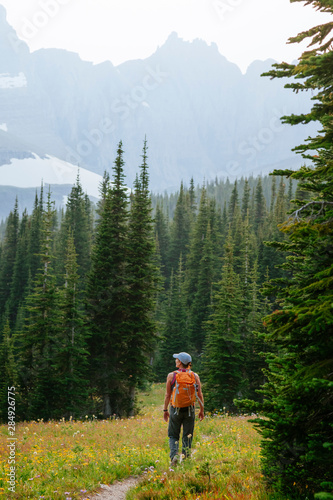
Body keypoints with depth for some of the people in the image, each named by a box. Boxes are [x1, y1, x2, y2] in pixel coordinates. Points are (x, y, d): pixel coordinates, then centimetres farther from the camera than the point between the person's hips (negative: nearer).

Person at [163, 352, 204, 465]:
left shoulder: (171, 375, -5)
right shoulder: (195, 376, -1)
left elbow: (168, 395, -1)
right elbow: (200, 395, 0)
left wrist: (165, 410, 9)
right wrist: (201, 410, 10)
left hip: (175, 409, -1)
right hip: (190, 409, 1)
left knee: (173, 435, 9)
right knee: (187, 436, 11)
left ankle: (174, 454, -13)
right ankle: (185, 458, 9)